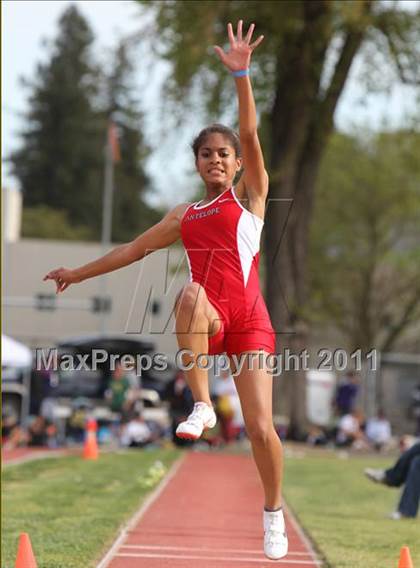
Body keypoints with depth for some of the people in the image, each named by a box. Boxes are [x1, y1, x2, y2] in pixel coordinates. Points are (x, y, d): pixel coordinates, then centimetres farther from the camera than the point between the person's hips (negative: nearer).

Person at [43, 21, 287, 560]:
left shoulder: (250, 196, 10)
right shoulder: (184, 215, 21)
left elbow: (251, 135, -4)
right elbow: (135, 248, 32)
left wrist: (240, 75, -17)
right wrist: (79, 273, 36)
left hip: (248, 318, -2)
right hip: (206, 321, 2)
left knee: (261, 427, -10)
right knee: (191, 291, -36)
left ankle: (273, 513, 14)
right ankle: (201, 405, -30)